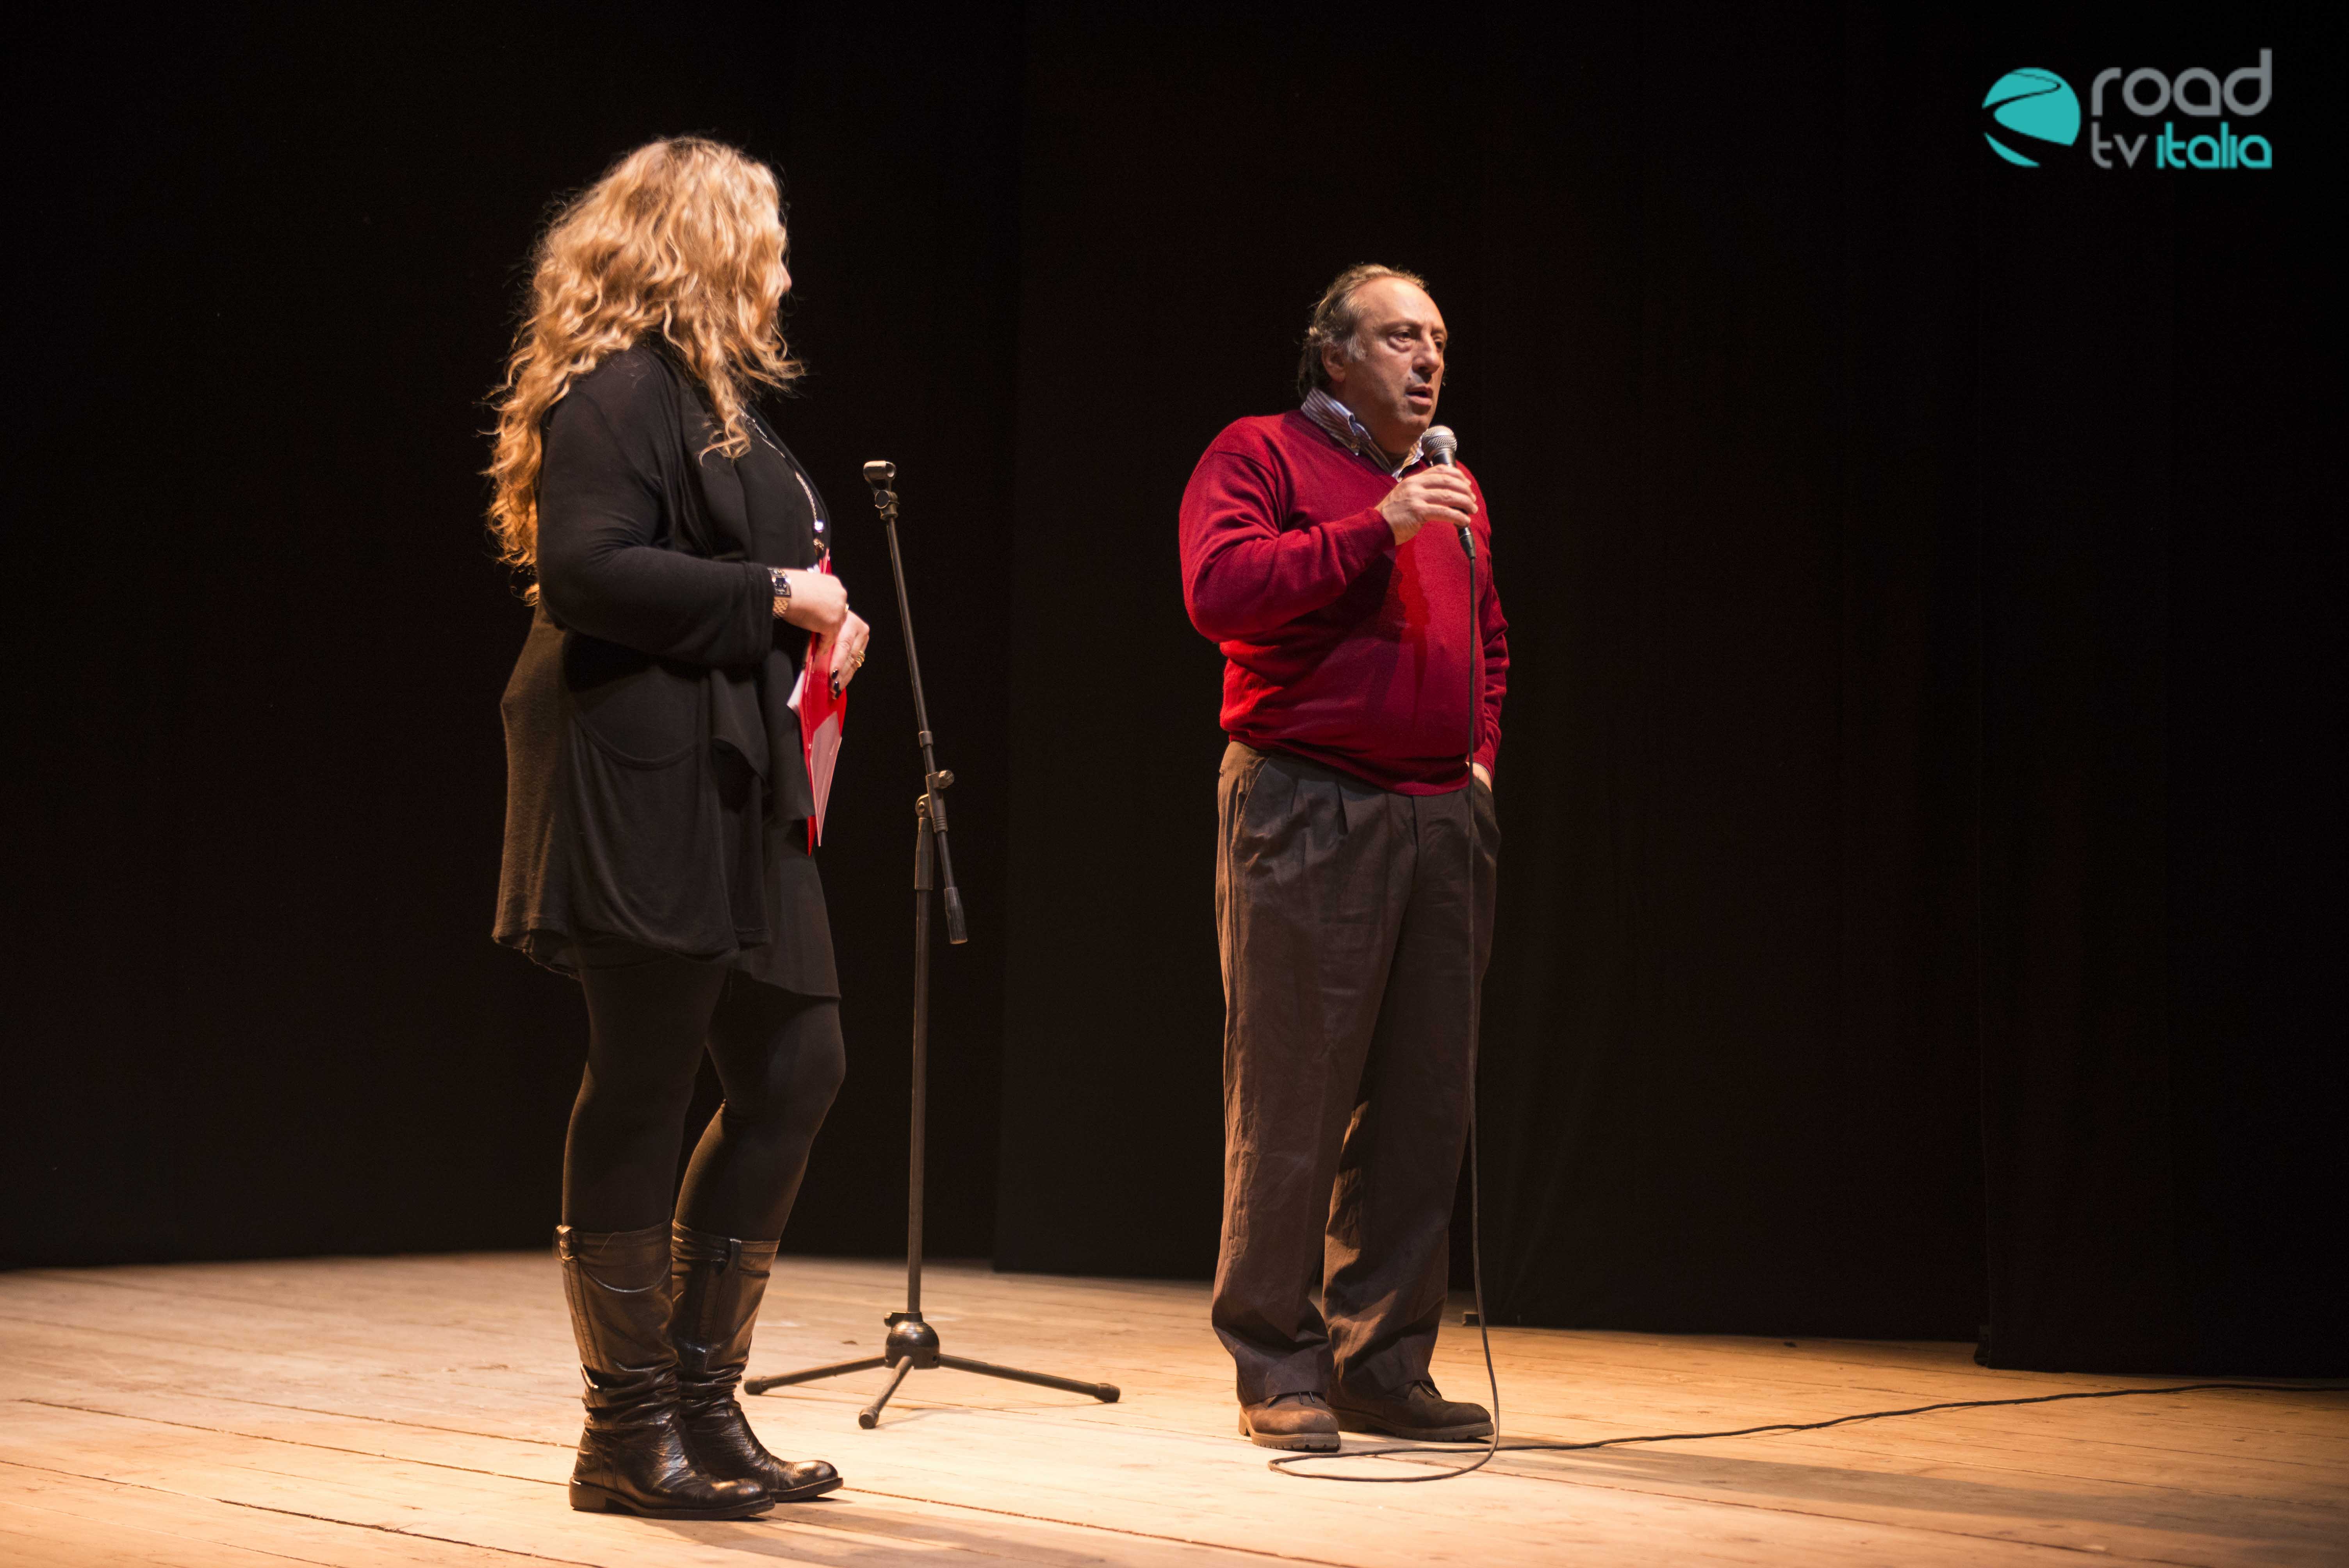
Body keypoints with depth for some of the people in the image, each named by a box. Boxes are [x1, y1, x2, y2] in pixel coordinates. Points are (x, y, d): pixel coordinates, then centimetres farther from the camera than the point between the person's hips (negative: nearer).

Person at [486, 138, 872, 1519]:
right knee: (646, 1091, -4)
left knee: (795, 1069, 9)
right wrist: (774, 594, -17)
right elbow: (586, 570, -22)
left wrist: (822, 617, 9)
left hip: (736, 793, 10)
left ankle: (702, 1397, 19)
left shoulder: (720, 400, 22)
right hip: (643, 795, -10)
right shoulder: (616, 394, -10)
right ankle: (629, 1431, 6)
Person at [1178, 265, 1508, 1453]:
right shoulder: (1260, 455, 0)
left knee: (1421, 1106, 6)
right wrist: (1378, 527, -18)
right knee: (1292, 1099, -5)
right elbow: (1218, 588, -17)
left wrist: (1479, 752, 16)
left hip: (1441, 819, 7)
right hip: (1306, 809, -7)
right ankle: (1278, 1371, 3)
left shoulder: (1452, 485, 22)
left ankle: (1385, 1366, 14)